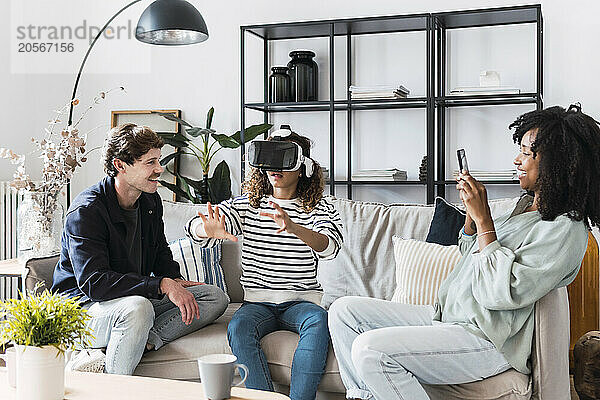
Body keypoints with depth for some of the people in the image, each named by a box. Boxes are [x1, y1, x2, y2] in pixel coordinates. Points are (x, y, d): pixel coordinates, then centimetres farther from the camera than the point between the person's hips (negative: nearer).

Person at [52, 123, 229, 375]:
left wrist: (176, 282, -1)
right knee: (138, 307, -41)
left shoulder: (151, 202, 6)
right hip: (85, 305, -9)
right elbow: (94, 282, -29)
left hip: (138, 296, 9)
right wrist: (163, 286, -32)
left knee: (216, 297, -7)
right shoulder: (86, 210, -19)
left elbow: (161, 253, 22)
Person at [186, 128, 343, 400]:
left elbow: (329, 247, -19)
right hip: (258, 301, 1)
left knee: (318, 321, -33)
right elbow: (196, 228, -3)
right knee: (238, 327, -30)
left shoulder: (318, 208, 3)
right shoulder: (247, 205, 8)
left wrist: (293, 227, -41)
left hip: (301, 300, -1)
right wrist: (209, 229, -31)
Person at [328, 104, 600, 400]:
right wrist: (471, 209, 6)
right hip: (447, 315, 10)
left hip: (488, 340, -10)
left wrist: (483, 218, -18)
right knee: (344, 311, 3)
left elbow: (501, 293, -24)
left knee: (370, 349, -29)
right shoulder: (527, 203, 13)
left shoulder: (565, 229, -15)